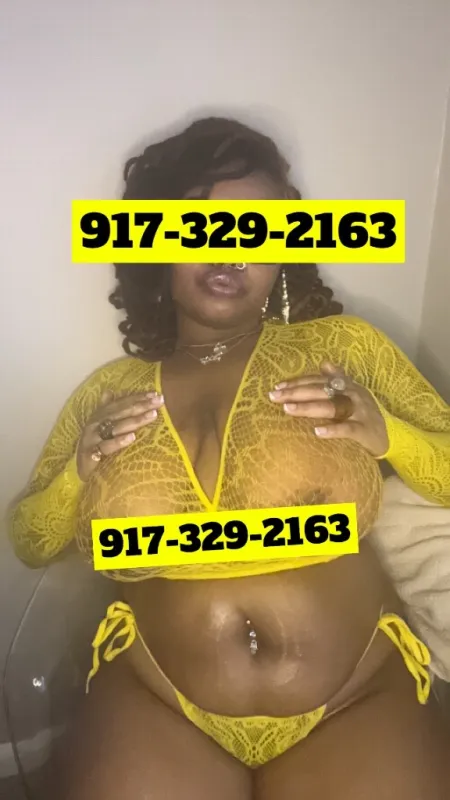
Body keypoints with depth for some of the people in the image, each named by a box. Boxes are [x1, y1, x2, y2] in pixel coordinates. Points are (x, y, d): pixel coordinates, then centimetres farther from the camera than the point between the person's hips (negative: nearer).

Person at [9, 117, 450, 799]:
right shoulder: (110, 389, 6)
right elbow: (29, 542, 13)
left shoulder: (341, 343, 1)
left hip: (357, 701, 0)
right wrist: (77, 475, -6)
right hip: (157, 705, 1)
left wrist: (385, 432, -15)